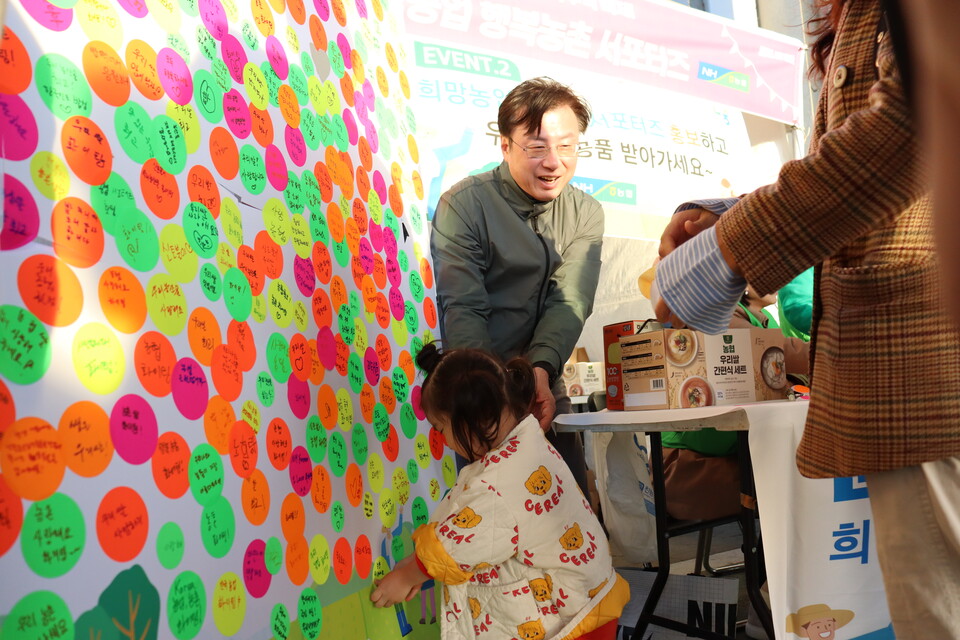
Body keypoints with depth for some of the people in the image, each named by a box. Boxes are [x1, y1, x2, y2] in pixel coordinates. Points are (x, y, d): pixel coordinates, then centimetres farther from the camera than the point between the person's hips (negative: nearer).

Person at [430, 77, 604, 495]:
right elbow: (462, 311, -19)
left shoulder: (585, 213, 2)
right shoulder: (464, 205, -12)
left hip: (545, 385, 4)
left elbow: (569, 302, -9)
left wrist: (541, 371, -27)